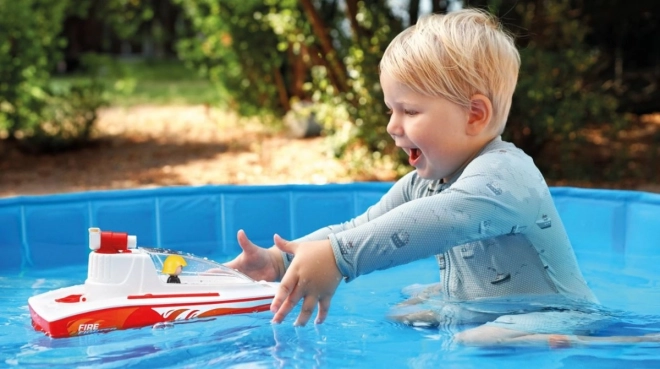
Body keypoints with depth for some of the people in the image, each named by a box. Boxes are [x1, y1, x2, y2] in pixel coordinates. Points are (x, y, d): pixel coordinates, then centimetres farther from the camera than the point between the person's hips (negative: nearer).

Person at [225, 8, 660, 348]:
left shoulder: (503, 174, -23)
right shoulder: (421, 184, 9)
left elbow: (442, 221, -43)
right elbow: (356, 232, 8)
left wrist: (335, 259, -54)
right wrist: (281, 260, -10)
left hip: (550, 317, -10)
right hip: (472, 312, 10)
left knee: (480, 342, -36)